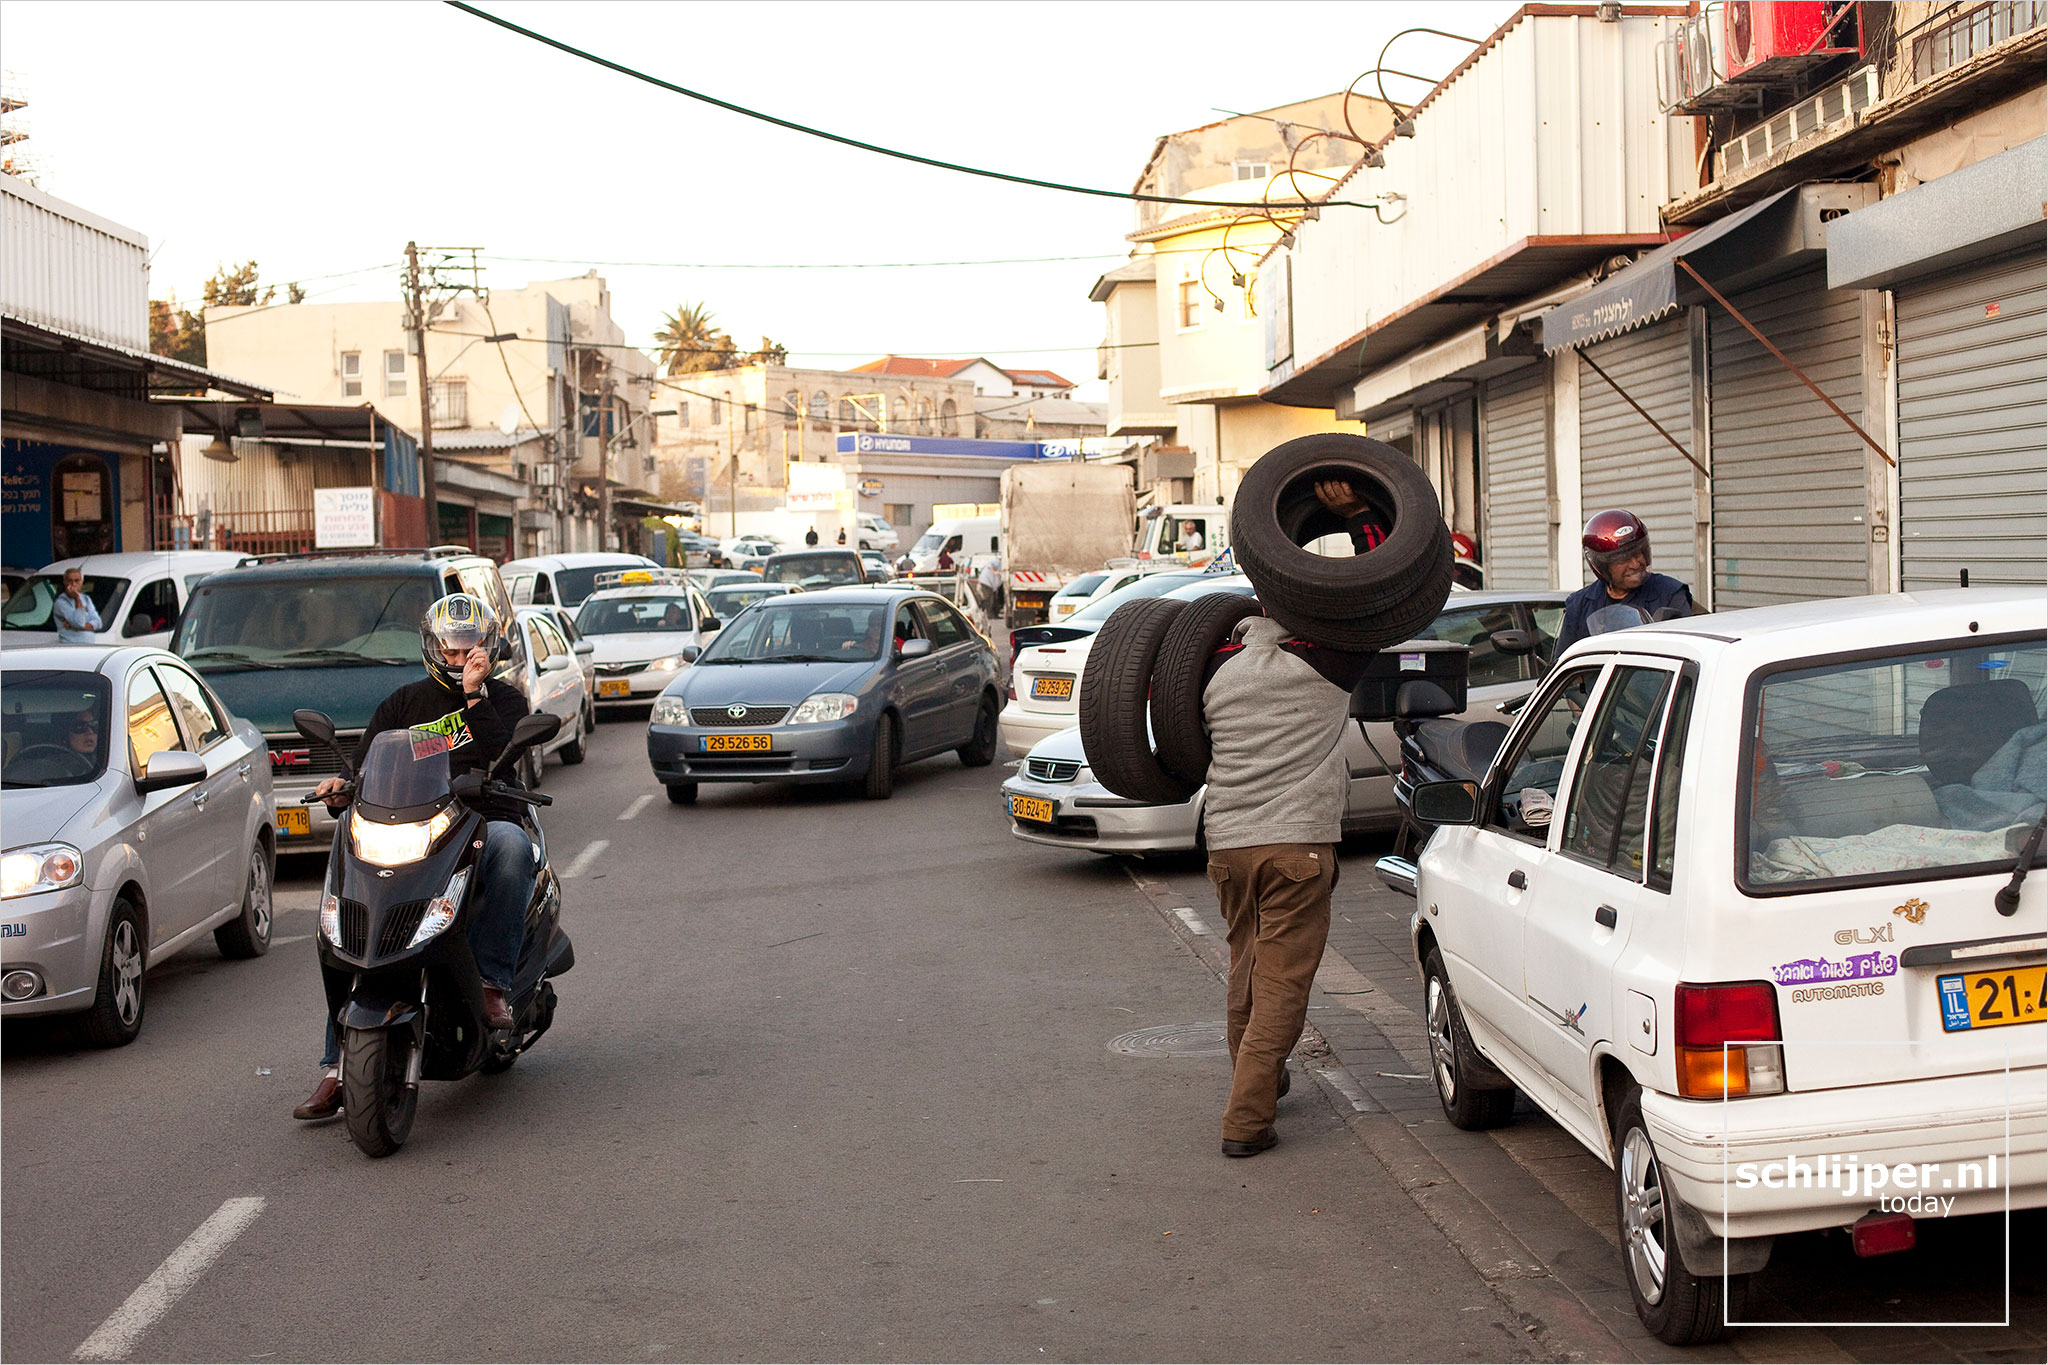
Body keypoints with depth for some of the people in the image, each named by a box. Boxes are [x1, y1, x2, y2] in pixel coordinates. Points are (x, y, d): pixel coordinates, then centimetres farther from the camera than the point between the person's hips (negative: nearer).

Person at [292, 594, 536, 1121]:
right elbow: (365, 760, 14)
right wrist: (342, 783, -8)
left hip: (486, 823, -2)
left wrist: (474, 694, -10)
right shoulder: (405, 702, 20)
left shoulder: (504, 699, 13)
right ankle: (336, 1069, -19)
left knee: (512, 844, -40)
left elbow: (504, 756, -6)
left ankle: (492, 982, -32)